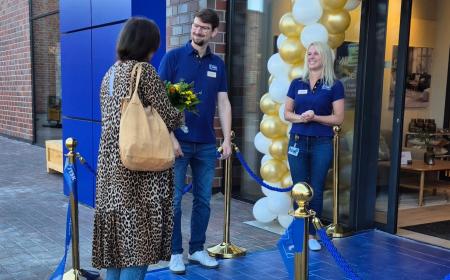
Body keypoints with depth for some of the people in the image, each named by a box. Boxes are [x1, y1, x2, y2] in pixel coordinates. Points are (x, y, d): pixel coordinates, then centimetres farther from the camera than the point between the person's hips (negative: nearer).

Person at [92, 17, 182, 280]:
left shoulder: (110, 73, 13)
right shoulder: (144, 70, -10)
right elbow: (167, 117, -12)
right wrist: (181, 114, 11)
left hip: (112, 164, 8)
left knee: (118, 231, 14)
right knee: (137, 233, -1)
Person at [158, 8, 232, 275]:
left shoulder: (218, 64, 8)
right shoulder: (173, 57, -3)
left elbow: (223, 103, 9)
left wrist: (227, 139, 2)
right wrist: (170, 137, -13)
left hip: (207, 144, 4)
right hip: (179, 142, -4)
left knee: (204, 200, 11)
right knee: (174, 200, 4)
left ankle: (197, 249, 25)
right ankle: (176, 252, 18)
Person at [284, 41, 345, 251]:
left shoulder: (334, 85, -1)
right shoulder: (297, 84, 8)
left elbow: (338, 118, -3)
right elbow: (286, 113, 9)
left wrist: (314, 117, -16)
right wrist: (300, 117, -11)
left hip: (321, 144, -2)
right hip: (297, 142, 2)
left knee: (316, 191, 3)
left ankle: (311, 234, 15)